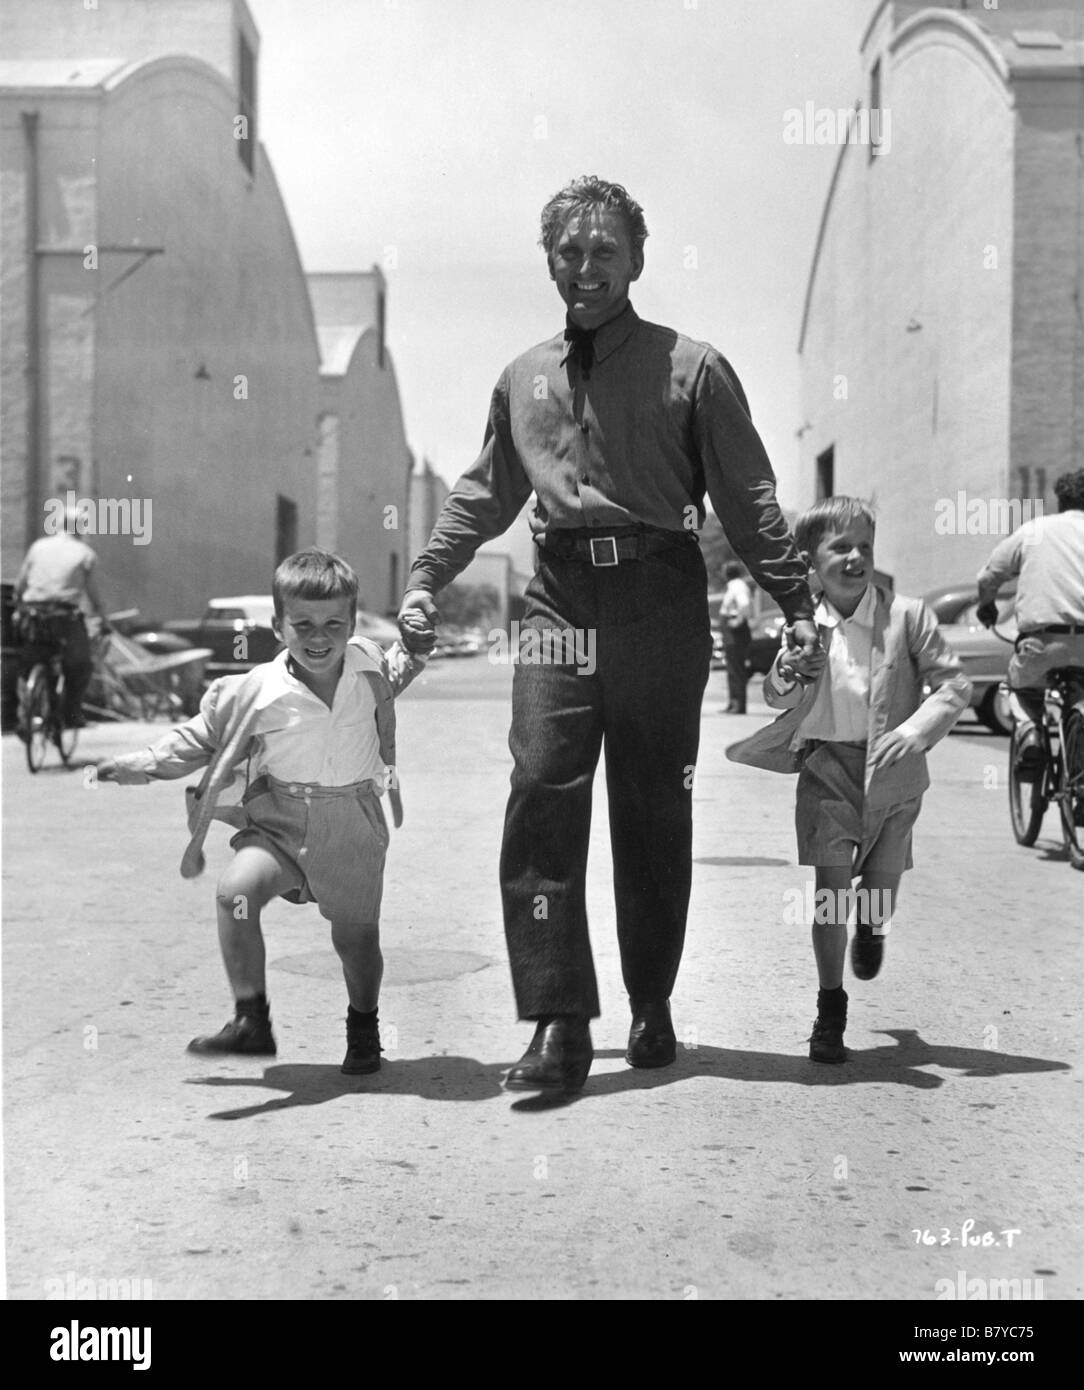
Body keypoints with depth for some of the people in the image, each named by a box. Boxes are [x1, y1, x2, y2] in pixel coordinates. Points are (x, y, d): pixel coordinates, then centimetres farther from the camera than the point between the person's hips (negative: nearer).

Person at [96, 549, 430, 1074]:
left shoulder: (371, 667, -4)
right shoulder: (257, 691, -12)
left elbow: (401, 665, 24)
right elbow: (204, 737, 2)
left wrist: (414, 644, 8)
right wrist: (147, 763, -3)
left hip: (353, 823, 1)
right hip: (279, 819, -1)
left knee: (356, 936, 9)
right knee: (236, 891, -26)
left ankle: (364, 1028, 38)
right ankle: (251, 1020, -19)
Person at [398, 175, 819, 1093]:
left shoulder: (691, 369, 4)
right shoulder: (524, 379, 15)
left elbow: (747, 498, 3)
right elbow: (484, 493, 24)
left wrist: (796, 603, -2)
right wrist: (427, 579, 15)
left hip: (659, 601, -2)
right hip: (560, 598, 3)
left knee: (653, 813, 4)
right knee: (541, 796, -11)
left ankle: (651, 1004, 20)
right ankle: (559, 1024, -9)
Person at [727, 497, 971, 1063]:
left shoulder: (906, 616, -9)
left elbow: (954, 683, -7)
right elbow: (777, 700, 11)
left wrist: (917, 729, -22)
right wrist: (787, 675, -12)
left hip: (891, 772, 0)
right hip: (828, 768, 0)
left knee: (881, 890, 14)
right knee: (831, 890, -3)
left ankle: (872, 930, 52)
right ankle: (830, 1010, 11)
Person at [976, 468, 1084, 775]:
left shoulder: (1032, 530, 11)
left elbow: (988, 577, 14)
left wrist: (986, 606, 35)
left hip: (1041, 643, 0)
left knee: (1021, 684, 30)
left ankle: (1028, 731, 3)